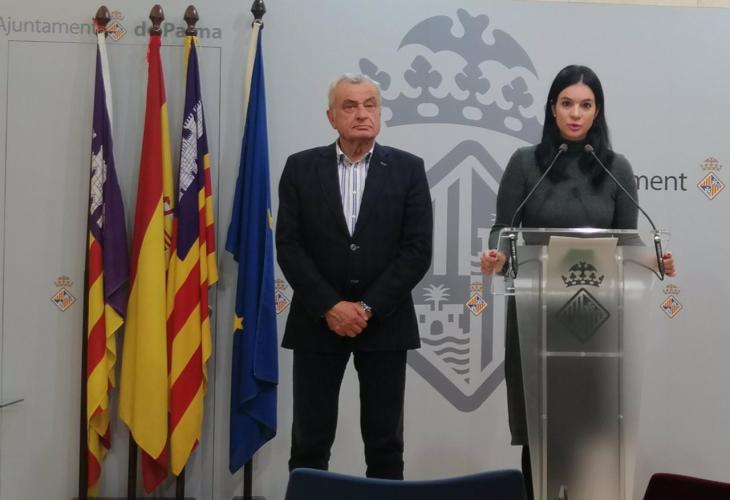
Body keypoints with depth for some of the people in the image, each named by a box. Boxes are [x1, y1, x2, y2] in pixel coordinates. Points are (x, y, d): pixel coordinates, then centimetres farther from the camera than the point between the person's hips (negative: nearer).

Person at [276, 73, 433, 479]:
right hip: (317, 322, 0)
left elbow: (418, 249, -4)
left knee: (385, 443, 6)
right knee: (310, 442, 5)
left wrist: (369, 307, -12)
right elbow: (289, 246, -2)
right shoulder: (301, 168, 3)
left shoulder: (408, 169, 2)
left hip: (384, 322, 0)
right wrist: (330, 306, -12)